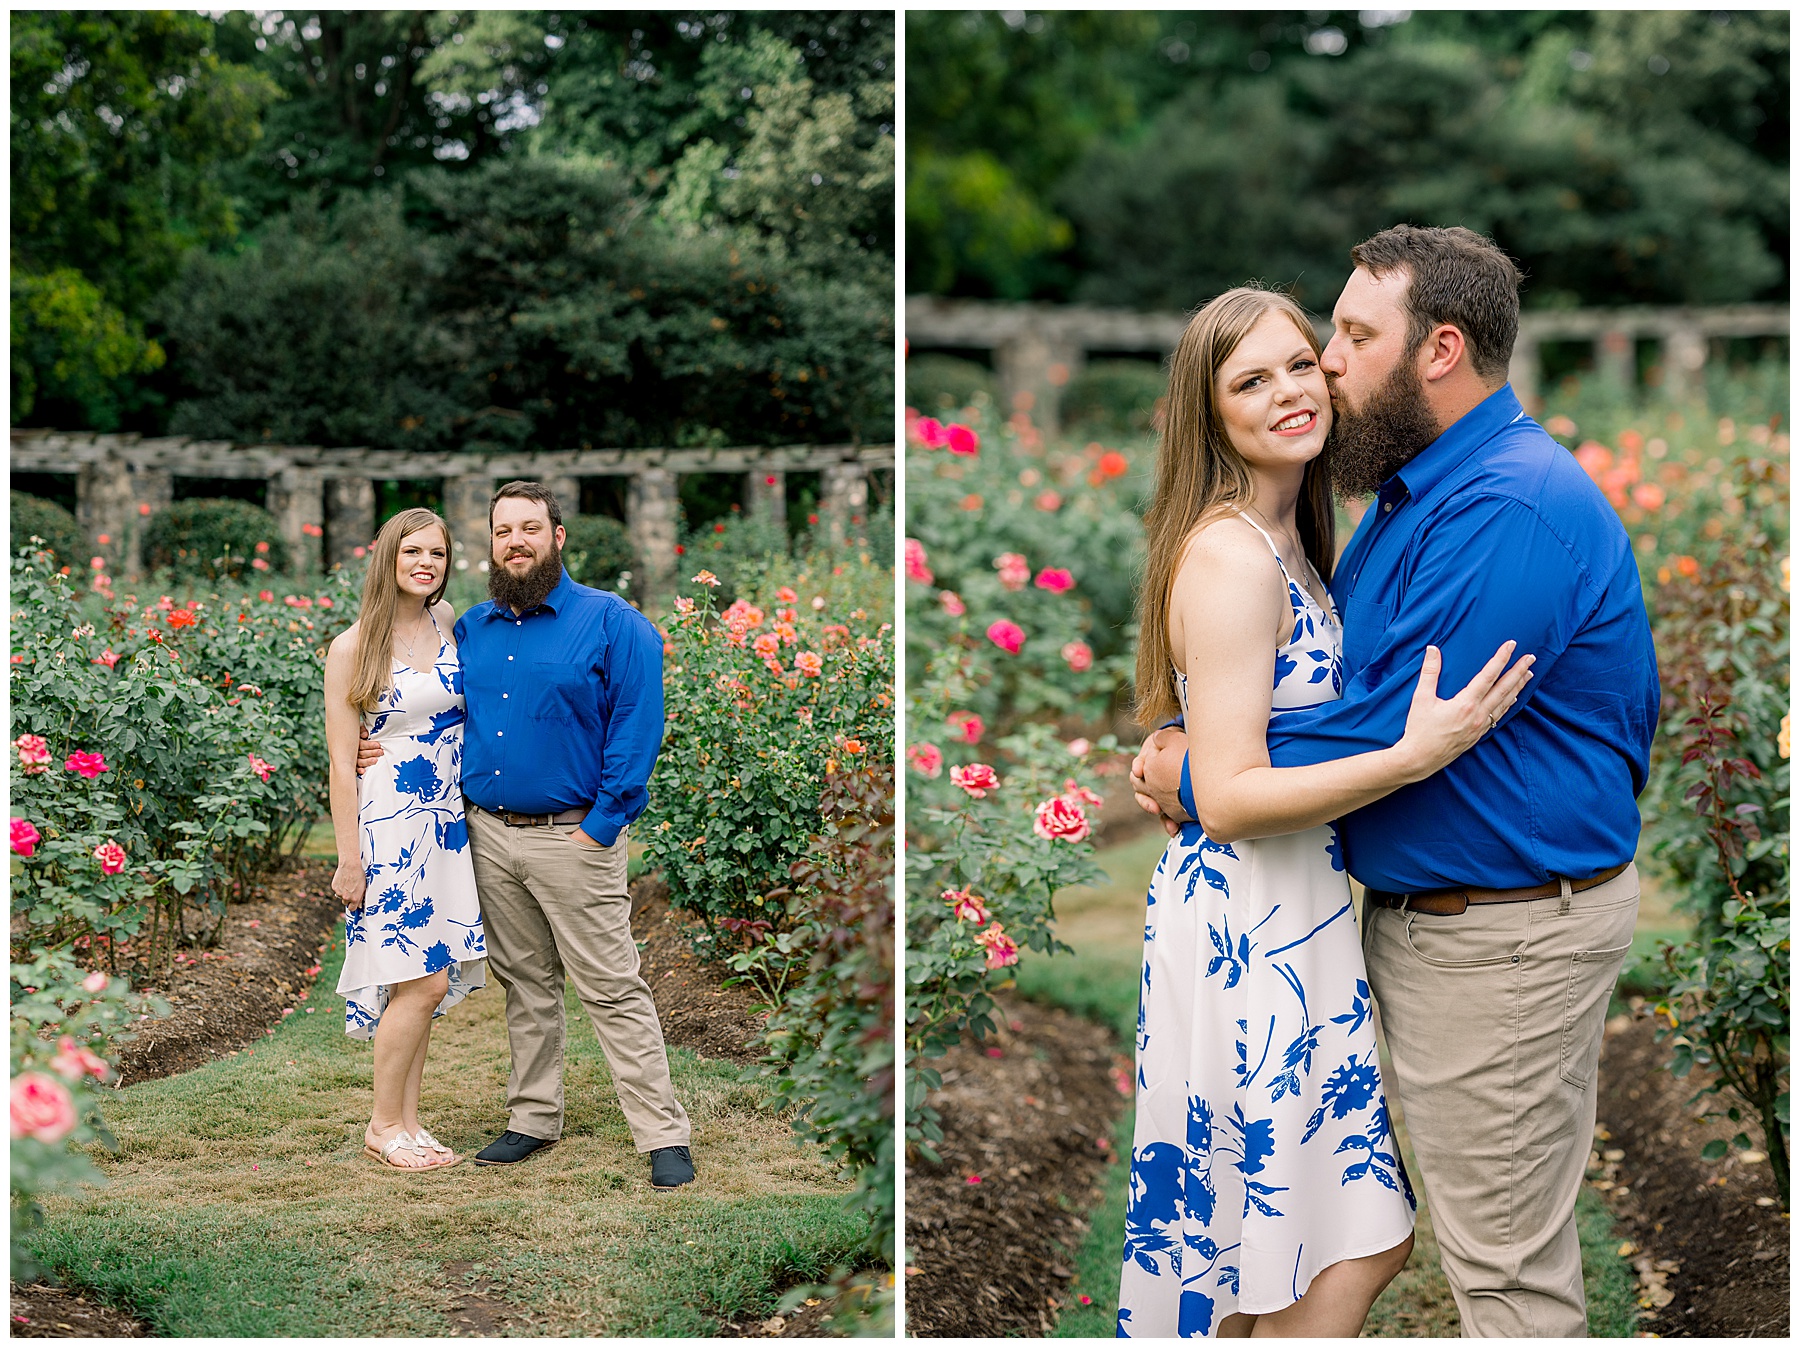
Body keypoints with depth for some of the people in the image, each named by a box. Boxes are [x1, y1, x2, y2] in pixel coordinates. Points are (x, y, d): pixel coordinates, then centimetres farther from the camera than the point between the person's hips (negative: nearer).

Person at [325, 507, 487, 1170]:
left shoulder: (450, 626, 9)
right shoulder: (353, 648, -6)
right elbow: (341, 762, -7)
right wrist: (349, 859, -11)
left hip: (449, 824, 6)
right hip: (390, 825, -5)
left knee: (430, 981, 7)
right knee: (423, 980, -8)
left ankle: (407, 1121, 16)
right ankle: (384, 1126, 7)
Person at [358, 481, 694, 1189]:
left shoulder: (612, 623, -5)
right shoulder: (470, 629, 12)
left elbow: (638, 727, -10)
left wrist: (601, 824, -15)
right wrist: (389, 751, 4)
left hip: (572, 838, -5)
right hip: (489, 833, 5)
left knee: (611, 989, -6)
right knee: (524, 986, 15)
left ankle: (664, 1136, -2)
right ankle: (534, 1118, 26)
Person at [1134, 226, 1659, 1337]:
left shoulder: (1510, 509, -23)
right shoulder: (1416, 486, 12)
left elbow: (1395, 732, -26)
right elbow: (1337, 673, 18)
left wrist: (1198, 781, -15)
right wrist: (1186, 743, 0)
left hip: (1506, 939, -10)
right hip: (1418, 905, 10)